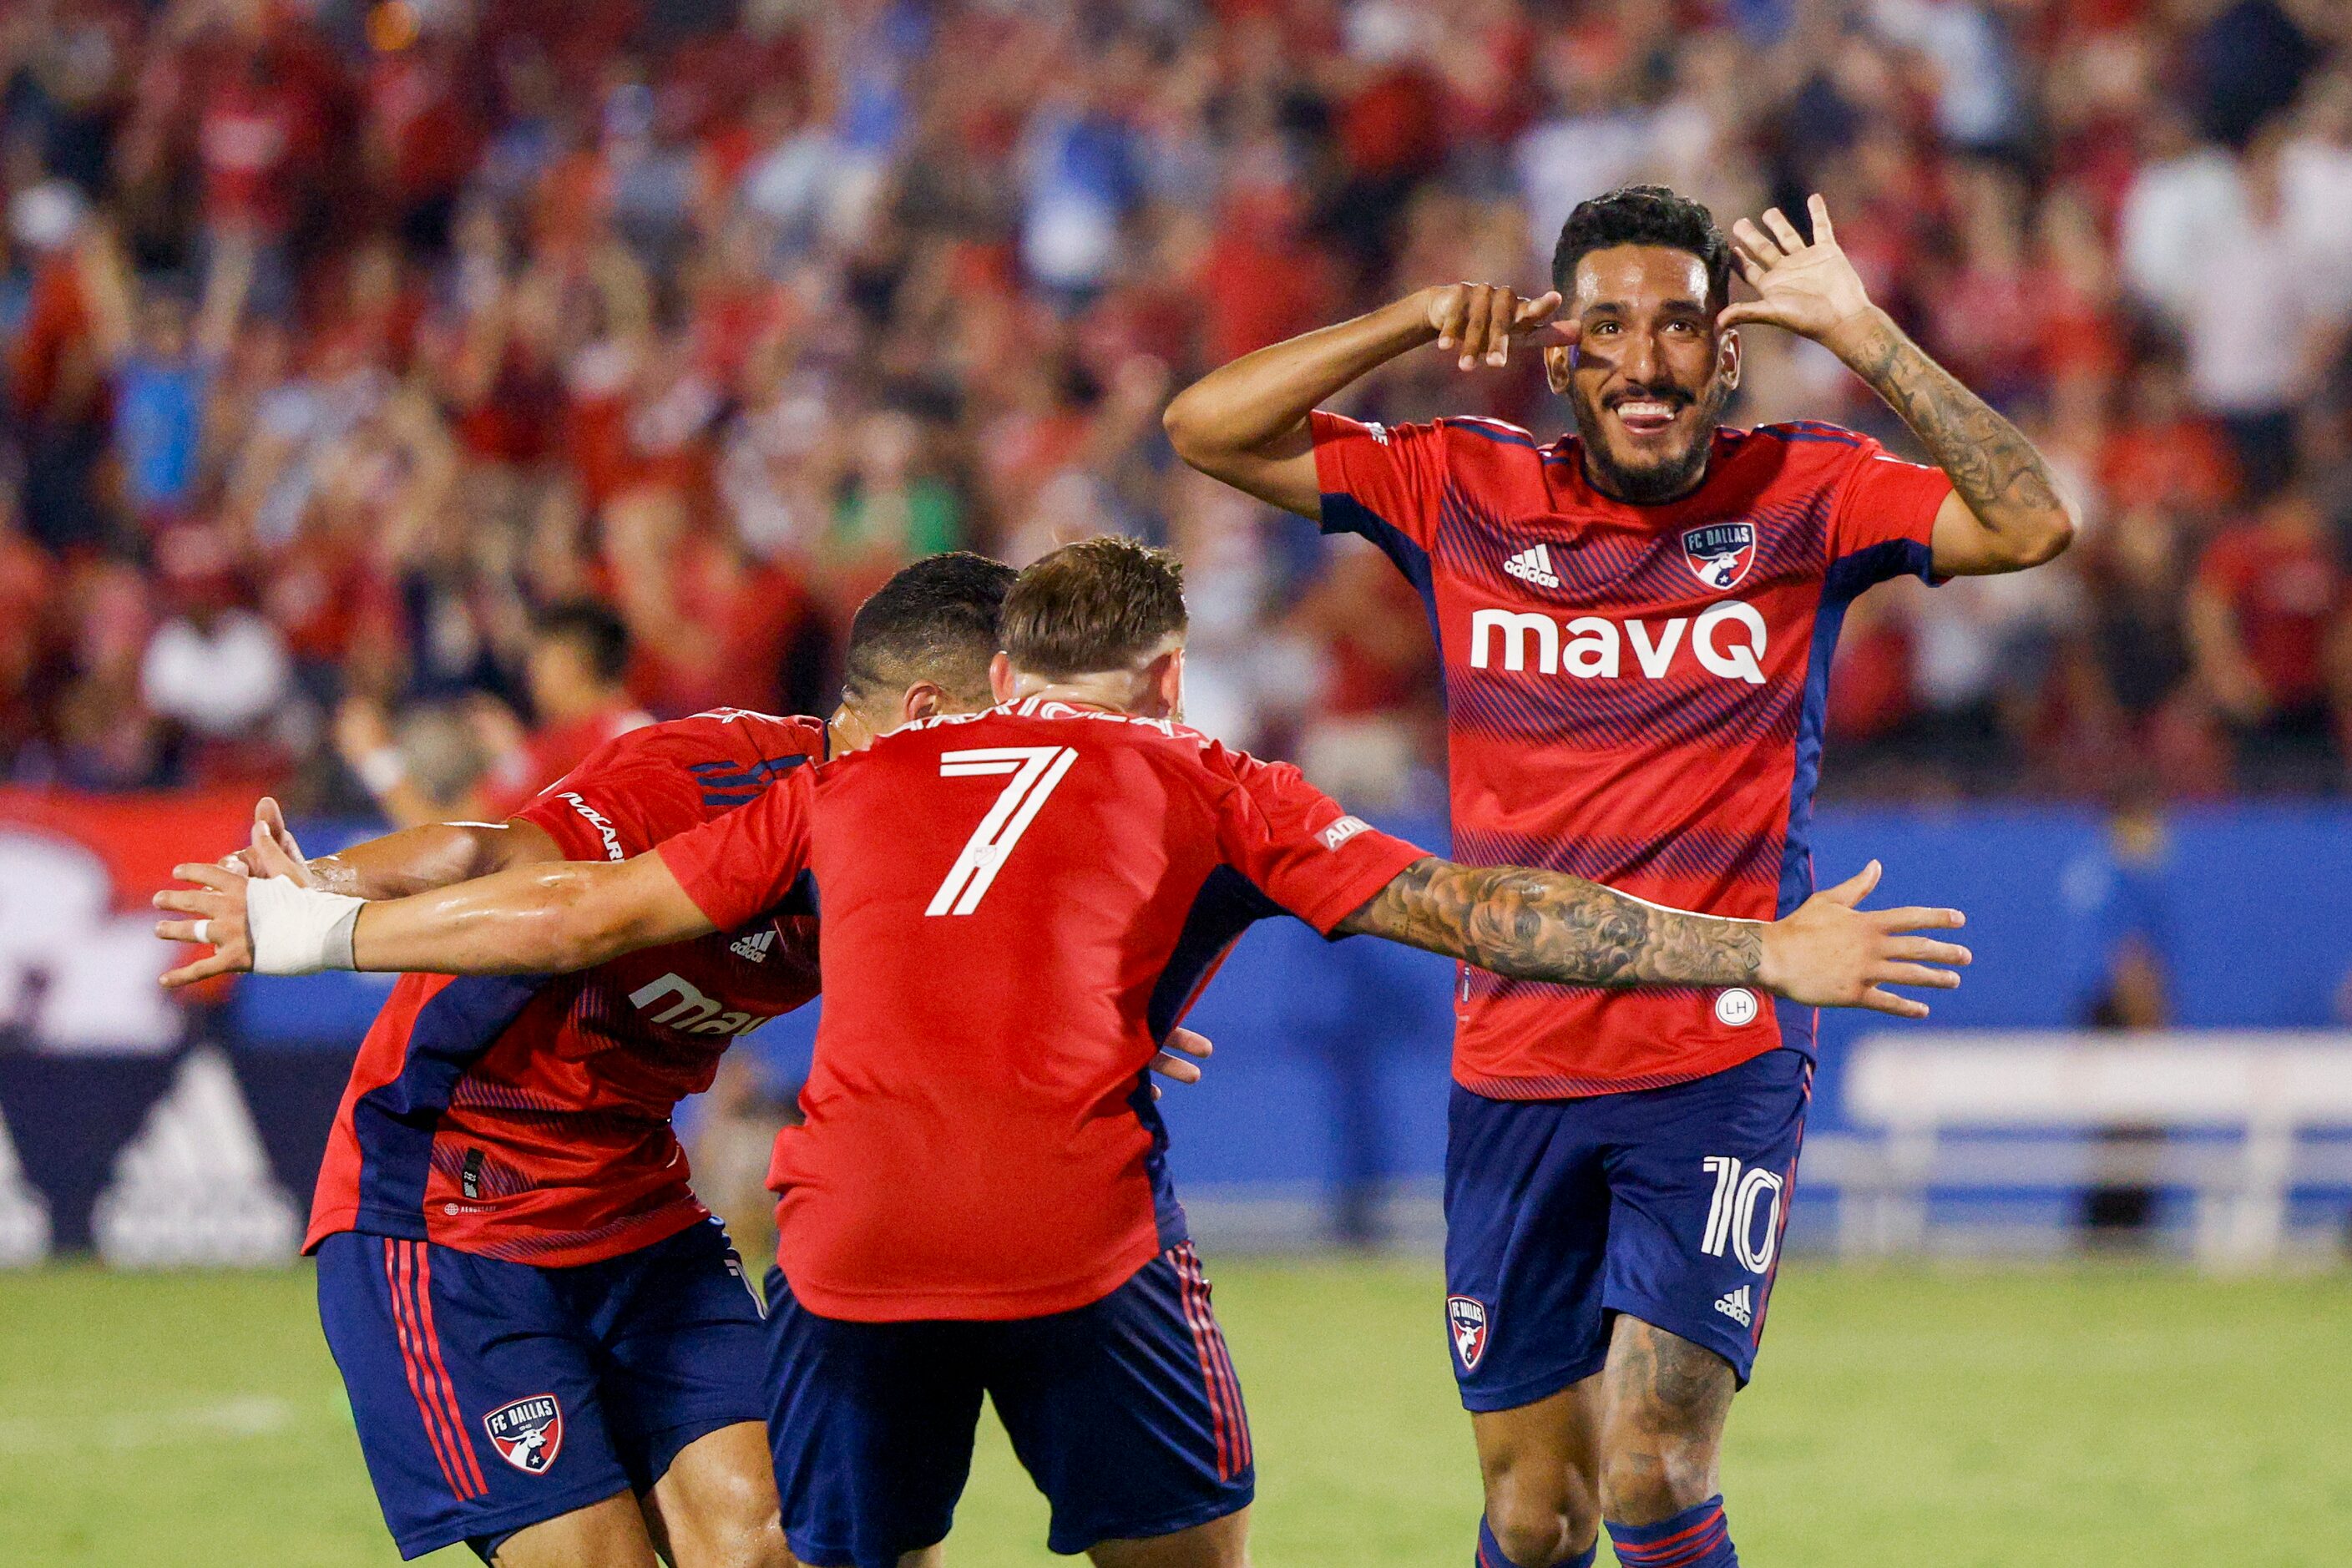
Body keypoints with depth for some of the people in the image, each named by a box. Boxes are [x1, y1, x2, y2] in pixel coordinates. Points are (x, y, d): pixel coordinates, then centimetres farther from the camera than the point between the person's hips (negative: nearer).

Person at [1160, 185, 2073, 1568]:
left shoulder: (1803, 497, 0)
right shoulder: (1465, 493, 5)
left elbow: (2032, 524, -12)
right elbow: (1207, 429, 4)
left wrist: (1867, 340, -16)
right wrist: (1418, 320, -7)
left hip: (1722, 1074, -3)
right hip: (1514, 1075, 3)